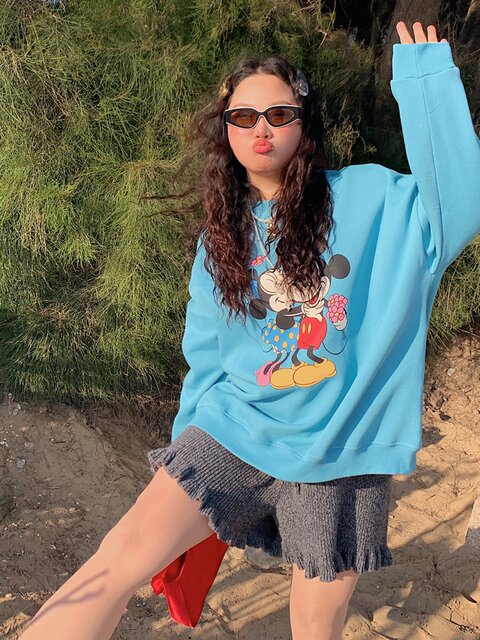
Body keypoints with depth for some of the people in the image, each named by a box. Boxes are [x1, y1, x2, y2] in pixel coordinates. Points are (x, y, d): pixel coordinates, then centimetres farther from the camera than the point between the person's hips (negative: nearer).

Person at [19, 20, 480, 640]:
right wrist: (186, 445, 15)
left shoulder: (366, 198, -3)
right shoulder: (222, 237, 7)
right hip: (237, 429, 2)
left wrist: (427, 81, -20)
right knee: (122, 554, -17)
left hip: (339, 451, -1)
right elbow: (207, 355, 12)